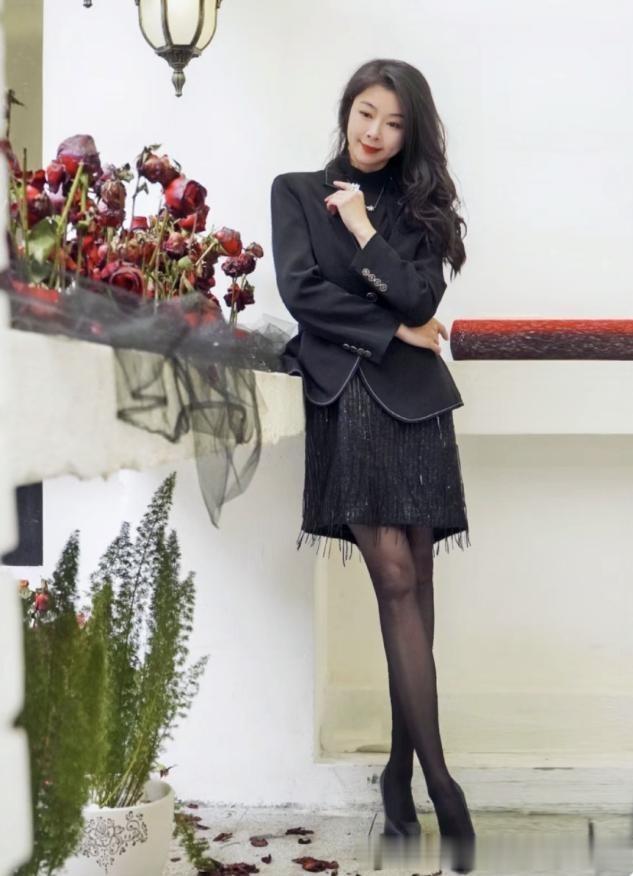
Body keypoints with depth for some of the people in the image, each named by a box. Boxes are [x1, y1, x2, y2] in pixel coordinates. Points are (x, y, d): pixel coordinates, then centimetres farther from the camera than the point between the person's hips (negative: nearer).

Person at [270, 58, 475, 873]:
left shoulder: (417, 204, 15)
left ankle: (400, 766, 10)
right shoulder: (297, 190, 10)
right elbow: (300, 291, -4)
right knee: (395, 582, -11)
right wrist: (394, 331, -2)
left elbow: (420, 295, -1)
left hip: (412, 399, 3)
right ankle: (439, 780, -11)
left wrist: (364, 229, -1)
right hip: (344, 396, -3)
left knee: (413, 582, 1)